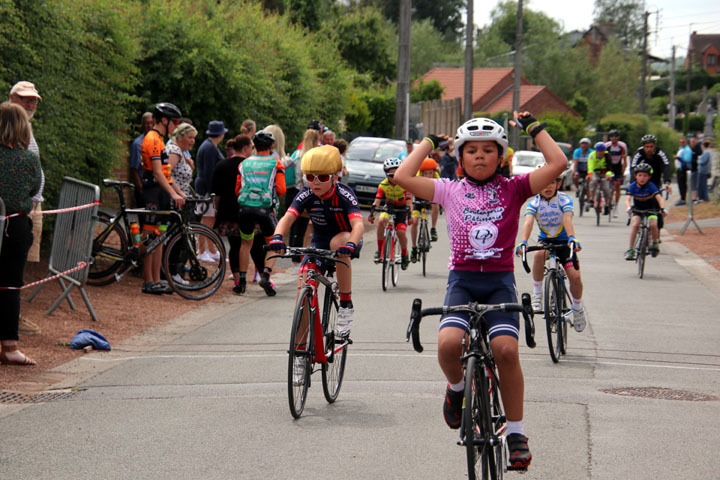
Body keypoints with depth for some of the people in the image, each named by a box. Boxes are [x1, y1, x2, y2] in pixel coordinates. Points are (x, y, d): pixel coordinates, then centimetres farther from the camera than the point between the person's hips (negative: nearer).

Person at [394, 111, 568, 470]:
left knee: (506, 349, -22)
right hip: (462, 279, 1)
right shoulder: (450, 191, 8)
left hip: (500, 281, 0)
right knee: (448, 343, -27)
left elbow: (558, 164, -5)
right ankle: (456, 387, 9)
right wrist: (430, 141, 9)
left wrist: (533, 127, 4)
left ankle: (516, 432, -5)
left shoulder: (513, 189, 5)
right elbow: (403, 177, -2)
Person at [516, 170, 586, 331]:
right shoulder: (534, 203, -10)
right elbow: (528, 223, -26)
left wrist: (572, 239, -49)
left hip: (564, 241, 0)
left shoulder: (564, 200, -14)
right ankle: (537, 292, -19)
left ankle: (577, 307, 13)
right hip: (545, 240, 1)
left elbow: (567, 220, -30)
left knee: (575, 277, -17)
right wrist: (522, 242, -45)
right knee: (539, 254, -36)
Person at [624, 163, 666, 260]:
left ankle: (655, 244, 1)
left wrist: (663, 208, -44)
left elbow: (659, 198, -26)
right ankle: (630, 250, -20)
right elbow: (628, 199, -24)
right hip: (638, 210, 1)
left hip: (651, 209, -1)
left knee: (653, 224, -27)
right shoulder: (633, 186, -14)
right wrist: (629, 207, -46)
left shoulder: (651, 186, -17)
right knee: (635, 224, -26)